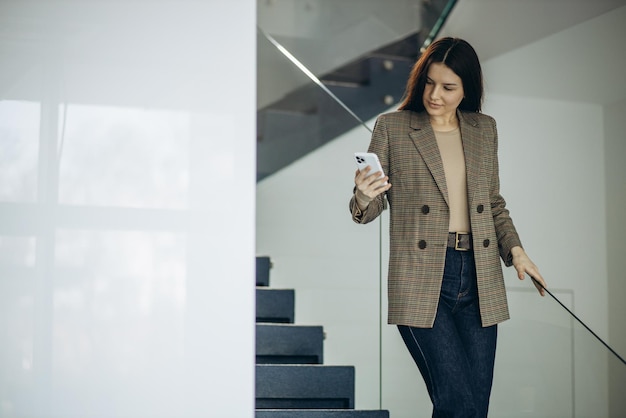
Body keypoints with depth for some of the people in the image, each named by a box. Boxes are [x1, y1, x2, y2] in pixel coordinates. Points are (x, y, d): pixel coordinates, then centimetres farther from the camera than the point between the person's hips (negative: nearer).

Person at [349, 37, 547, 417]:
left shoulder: (485, 129, 13)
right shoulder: (392, 127, 2)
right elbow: (370, 211, 2)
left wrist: (514, 248, 6)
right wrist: (364, 196, -21)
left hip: (479, 282, 4)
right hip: (421, 284, -4)